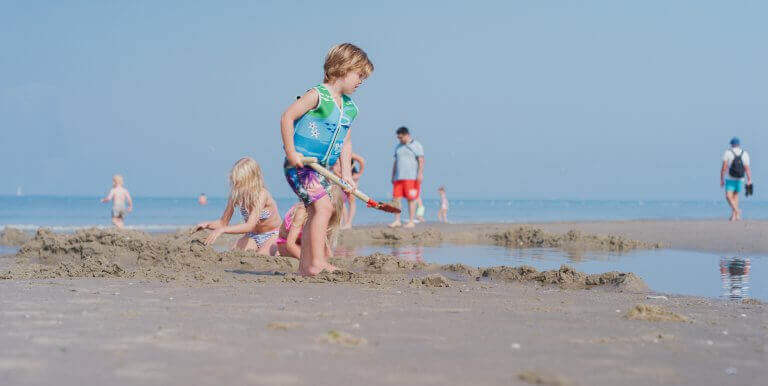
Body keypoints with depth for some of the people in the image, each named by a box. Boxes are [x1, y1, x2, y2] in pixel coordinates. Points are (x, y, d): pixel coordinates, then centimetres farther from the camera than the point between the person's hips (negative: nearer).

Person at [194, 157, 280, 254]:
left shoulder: (261, 194, -28)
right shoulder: (236, 195, -10)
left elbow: (249, 226, -38)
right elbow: (223, 223, -3)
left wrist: (222, 230, -46)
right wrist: (207, 225, -24)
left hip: (272, 236, -5)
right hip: (252, 236, 5)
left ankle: (276, 253, 0)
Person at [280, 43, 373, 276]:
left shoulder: (350, 108, 12)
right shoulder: (318, 95, -13)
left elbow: (345, 142, 16)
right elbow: (287, 117, -16)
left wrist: (346, 174, 6)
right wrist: (291, 153, -19)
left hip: (321, 169, 9)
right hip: (300, 164, -9)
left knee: (315, 213, 11)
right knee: (323, 206, -20)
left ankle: (305, 266, 18)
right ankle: (318, 262, -22)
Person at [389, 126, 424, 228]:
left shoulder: (416, 146, 1)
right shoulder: (398, 147, 19)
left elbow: (421, 161, -5)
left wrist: (420, 174, -15)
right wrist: (393, 176, 19)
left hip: (411, 177, -6)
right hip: (399, 178, 6)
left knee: (411, 199, -5)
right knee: (395, 198, -3)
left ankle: (411, 222, -2)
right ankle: (397, 221, 2)